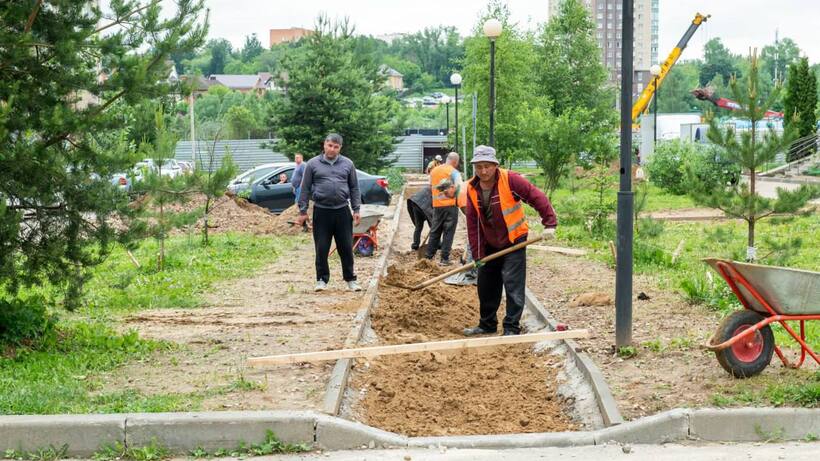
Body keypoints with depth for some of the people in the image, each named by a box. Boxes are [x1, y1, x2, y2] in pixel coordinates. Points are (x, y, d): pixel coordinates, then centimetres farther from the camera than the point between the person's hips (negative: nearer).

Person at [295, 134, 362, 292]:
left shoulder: (347, 164, 8)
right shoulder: (313, 164, 3)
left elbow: (354, 188, 10)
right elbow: (305, 189, 5)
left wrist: (356, 210, 4)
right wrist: (303, 211, 1)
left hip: (342, 211, 1)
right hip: (321, 212, -1)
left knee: (346, 248, 5)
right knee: (321, 249, 2)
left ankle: (350, 279, 15)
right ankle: (322, 280, 13)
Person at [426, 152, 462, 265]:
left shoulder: (434, 170, 11)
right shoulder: (454, 172, -8)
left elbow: (430, 186, 19)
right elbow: (459, 187, -18)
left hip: (436, 205, 5)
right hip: (450, 204, -5)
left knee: (435, 231, 14)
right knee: (448, 232, 0)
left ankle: (429, 256, 16)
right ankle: (445, 258, -1)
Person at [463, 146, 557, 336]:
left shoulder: (510, 180, -20)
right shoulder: (472, 188, -5)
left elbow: (537, 197, -19)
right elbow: (473, 224, -2)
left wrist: (549, 223, -26)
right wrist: (477, 254, -3)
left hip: (514, 242, -5)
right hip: (490, 245, 6)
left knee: (513, 285, -10)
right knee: (486, 285, 13)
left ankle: (512, 329, -5)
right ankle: (487, 324, 28)